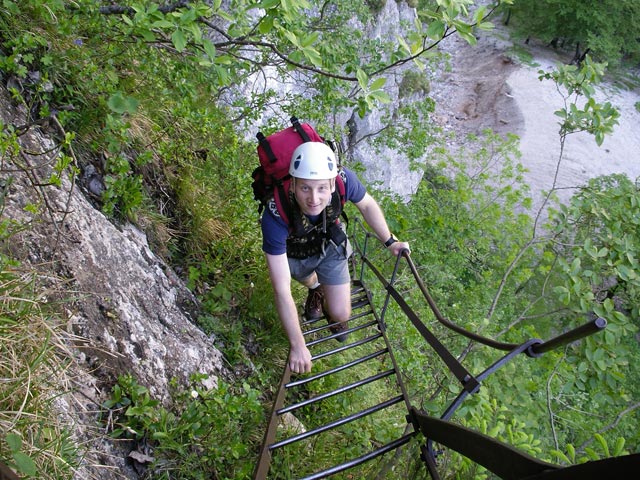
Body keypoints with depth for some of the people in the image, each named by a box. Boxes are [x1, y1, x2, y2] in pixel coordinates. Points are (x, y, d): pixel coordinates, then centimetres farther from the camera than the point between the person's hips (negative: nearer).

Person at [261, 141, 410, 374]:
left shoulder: (344, 180, -37)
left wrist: (389, 242, -7)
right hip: (294, 253, -1)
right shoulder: (275, 216, -43)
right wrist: (298, 346, -32)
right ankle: (316, 288, 66)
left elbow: (367, 205, -10)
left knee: (341, 315, -1)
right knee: (308, 280, 30)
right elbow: (281, 290, -37)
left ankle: (329, 307, 34)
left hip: (330, 244, 1)